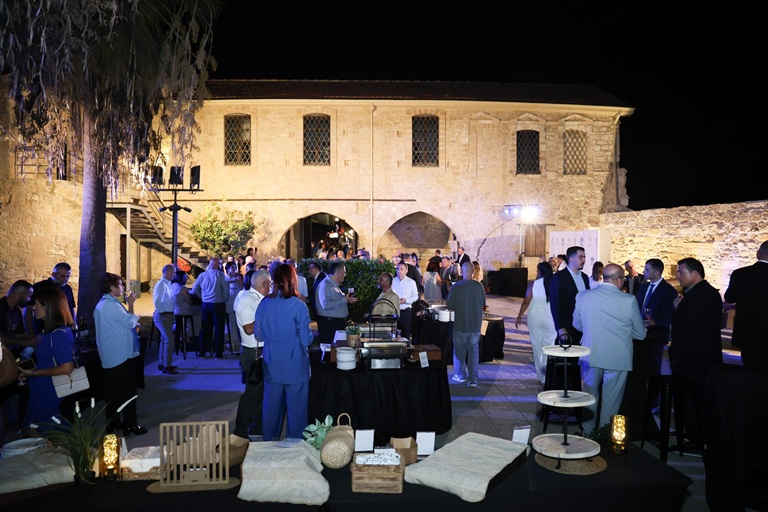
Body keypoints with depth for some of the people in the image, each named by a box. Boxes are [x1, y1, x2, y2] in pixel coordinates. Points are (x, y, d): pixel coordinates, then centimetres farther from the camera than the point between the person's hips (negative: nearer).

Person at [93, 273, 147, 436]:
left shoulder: (102, 305, 13)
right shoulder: (112, 305, -20)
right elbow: (131, 322, -16)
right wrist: (130, 304, -7)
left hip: (110, 357, 10)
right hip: (122, 355, -10)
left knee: (113, 391, 15)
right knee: (128, 390, -2)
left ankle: (113, 423, 23)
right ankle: (130, 424, 4)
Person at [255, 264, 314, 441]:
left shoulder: (264, 304, -4)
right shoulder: (299, 306, -16)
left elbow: (259, 335, 4)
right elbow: (306, 340, -13)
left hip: (272, 366, 4)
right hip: (295, 366, -4)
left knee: (272, 406, 17)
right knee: (296, 408, 9)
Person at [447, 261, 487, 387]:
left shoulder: (456, 287, -16)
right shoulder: (479, 286, -7)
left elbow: (450, 306, -9)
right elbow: (483, 305, 5)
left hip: (460, 324, -2)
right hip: (475, 324, 2)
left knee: (459, 350, 14)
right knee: (474, 351, 10)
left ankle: (460, 375, 27)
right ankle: (473, 379, 8)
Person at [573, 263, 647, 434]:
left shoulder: (583, 296, -5)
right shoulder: (628, 301, -13)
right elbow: (640, 334, -2)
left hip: (590, 356, 3)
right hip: (617, 359, -3)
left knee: (589, 397, 19)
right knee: (611, 400, 11)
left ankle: (588, 434, 31)